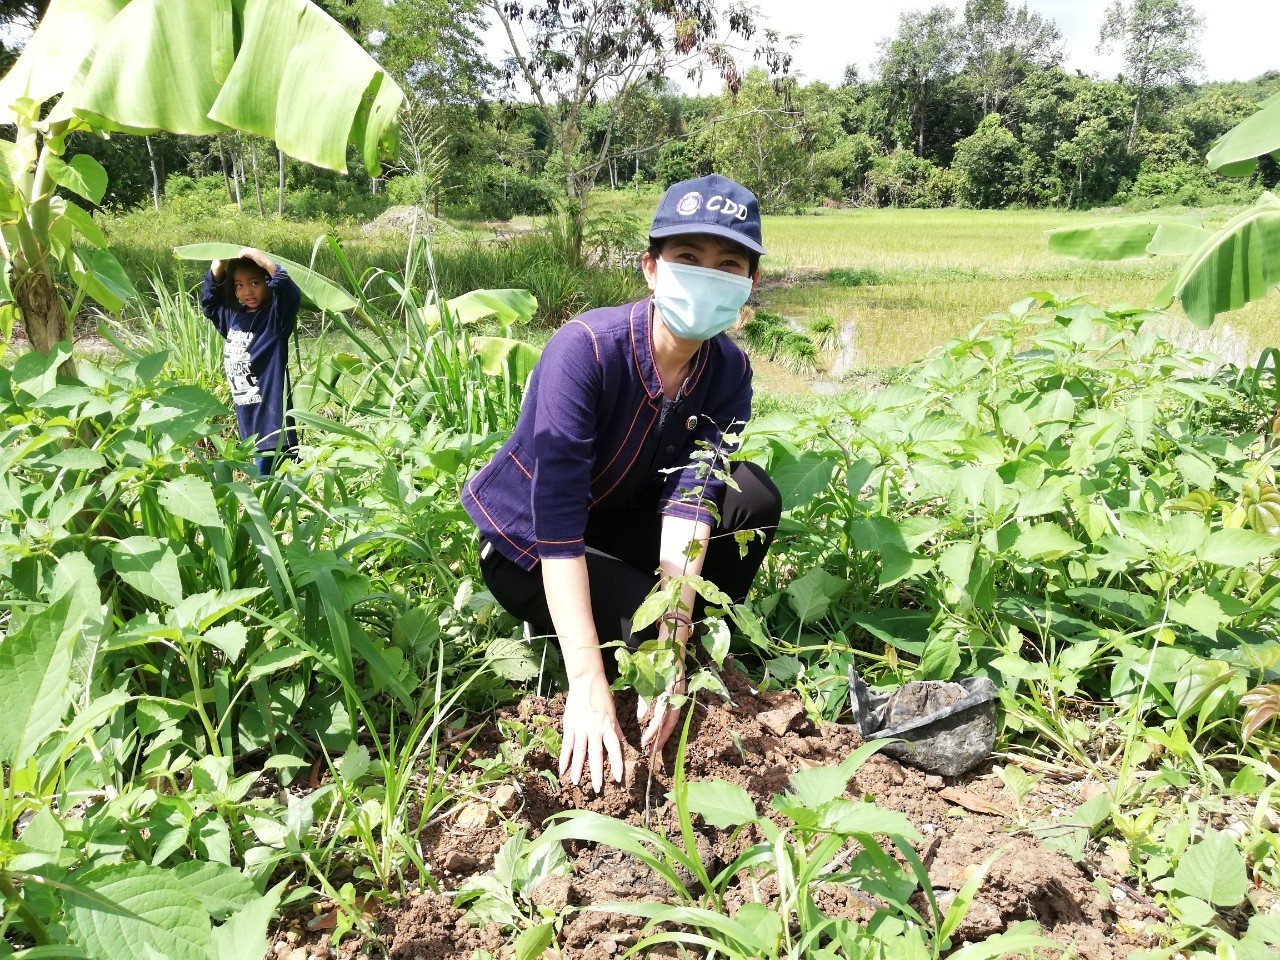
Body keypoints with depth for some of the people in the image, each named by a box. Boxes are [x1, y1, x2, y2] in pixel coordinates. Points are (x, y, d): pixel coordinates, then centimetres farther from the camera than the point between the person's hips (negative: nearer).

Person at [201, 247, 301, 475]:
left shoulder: (275, 315, -8)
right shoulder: (232, 317, 11)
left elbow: (291, 294, -27)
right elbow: (209, 301, 28)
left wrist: (262, 259, -26)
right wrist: (218, 268, 14)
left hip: (272, 420, -7)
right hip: (247, 423, 7)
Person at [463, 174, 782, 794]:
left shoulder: (727, 371, -13)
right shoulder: (586, 349, -30)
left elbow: (689, 499, -23)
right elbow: (556, 523, -34)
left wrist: (673, 649, -34)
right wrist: (589, 686, -39)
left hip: (620, 520, 5)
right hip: (527, 541, -5)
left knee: (754, 498, -18)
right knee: (645, 625, -28)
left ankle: (698, 650, 3)